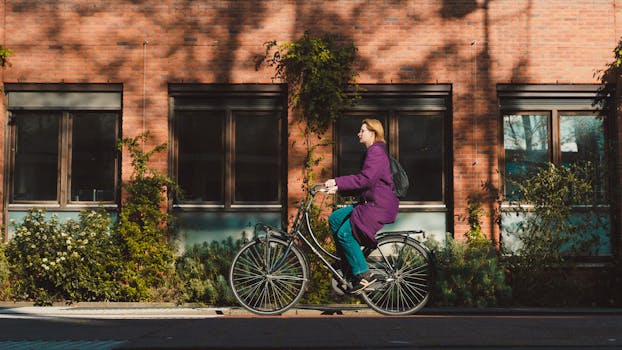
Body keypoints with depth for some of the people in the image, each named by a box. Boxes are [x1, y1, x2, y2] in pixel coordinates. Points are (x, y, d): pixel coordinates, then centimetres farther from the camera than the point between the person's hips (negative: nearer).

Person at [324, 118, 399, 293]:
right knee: (334, 219, 7)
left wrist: (337, 182, -20)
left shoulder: (376, 151, -14)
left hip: (379, 206, -11)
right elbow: (362, 180, 18)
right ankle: (349, 261, 11)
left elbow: (365, 180, -24)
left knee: (344, 233, -18)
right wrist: (338, 187, 7)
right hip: (370, 202, 11)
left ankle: (364, 274, -12)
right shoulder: (372, 151, 19)